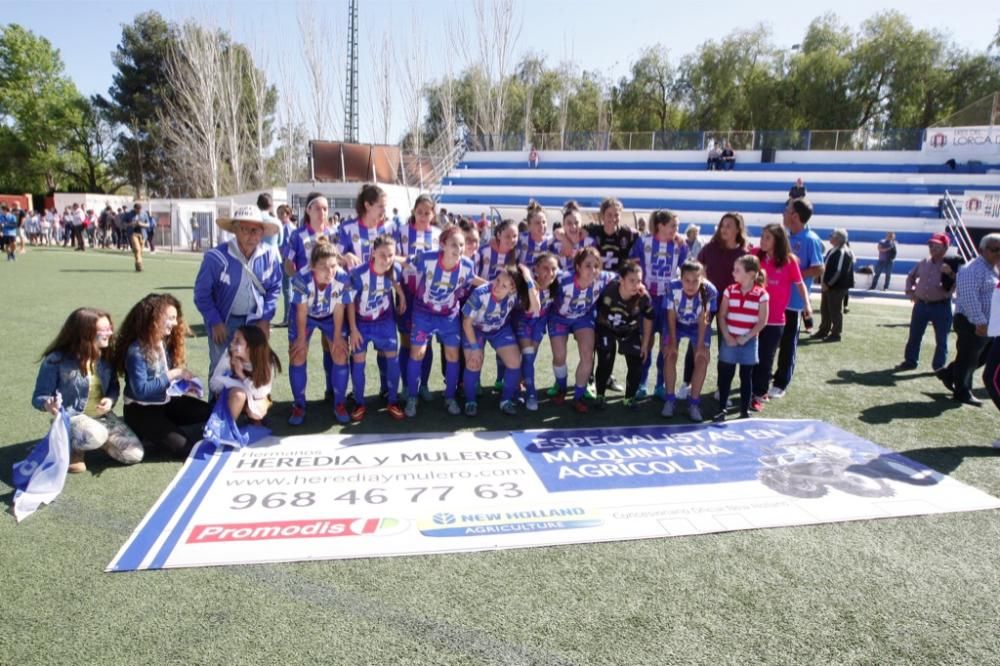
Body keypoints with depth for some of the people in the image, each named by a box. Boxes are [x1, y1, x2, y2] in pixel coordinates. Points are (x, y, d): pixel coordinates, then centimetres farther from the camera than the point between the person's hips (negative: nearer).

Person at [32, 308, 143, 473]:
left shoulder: (105, 356, -2)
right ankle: (71, 448, -4)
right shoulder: (56, 360, -17)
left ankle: (99, 439, 18)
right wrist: (48, 404, -36)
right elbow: (38, 397, -11)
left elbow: (114, 386, 10)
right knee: (96, 435, -41)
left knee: (134, 455, -8)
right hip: (71, 418, -5)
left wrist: (111, 400, -14)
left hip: (103, 417, 5)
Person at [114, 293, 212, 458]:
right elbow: (141, 390, -27)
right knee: (186, 447, -14)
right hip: (141, 411, -8)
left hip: (165, 402, 8)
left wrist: (182, 384, -10)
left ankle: (165, 428, 5)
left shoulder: (165, 343, 1)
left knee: (209, 413, -7)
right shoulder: (136, 351, -23)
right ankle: (147, 436, 8)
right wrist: (173, 375, -27)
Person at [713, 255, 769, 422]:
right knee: (725, 375, 4)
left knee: (746, 377, 9)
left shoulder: (761, 294, -7)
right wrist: (727, 336, -9)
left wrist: (746, 338, -12)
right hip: (729, 340, 2)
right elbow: (722, 316, 1)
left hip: (749, 342, -2)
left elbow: (762, 321, -7)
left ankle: (745, 411, 18)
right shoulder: (730, 290, 1)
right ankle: (721, 410, 13)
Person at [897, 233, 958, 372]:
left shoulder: (951, 265, -9)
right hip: (921, 304, 5)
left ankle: (939, 366, 16)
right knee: (914, 335, 11)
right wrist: (910, 291, 11)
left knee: (941, 339, 5)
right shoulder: (924, 262, 6)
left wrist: (951, 274, -31)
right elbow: (911, 276, 22)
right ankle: (910, 361, 23)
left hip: (941, 306, -4)